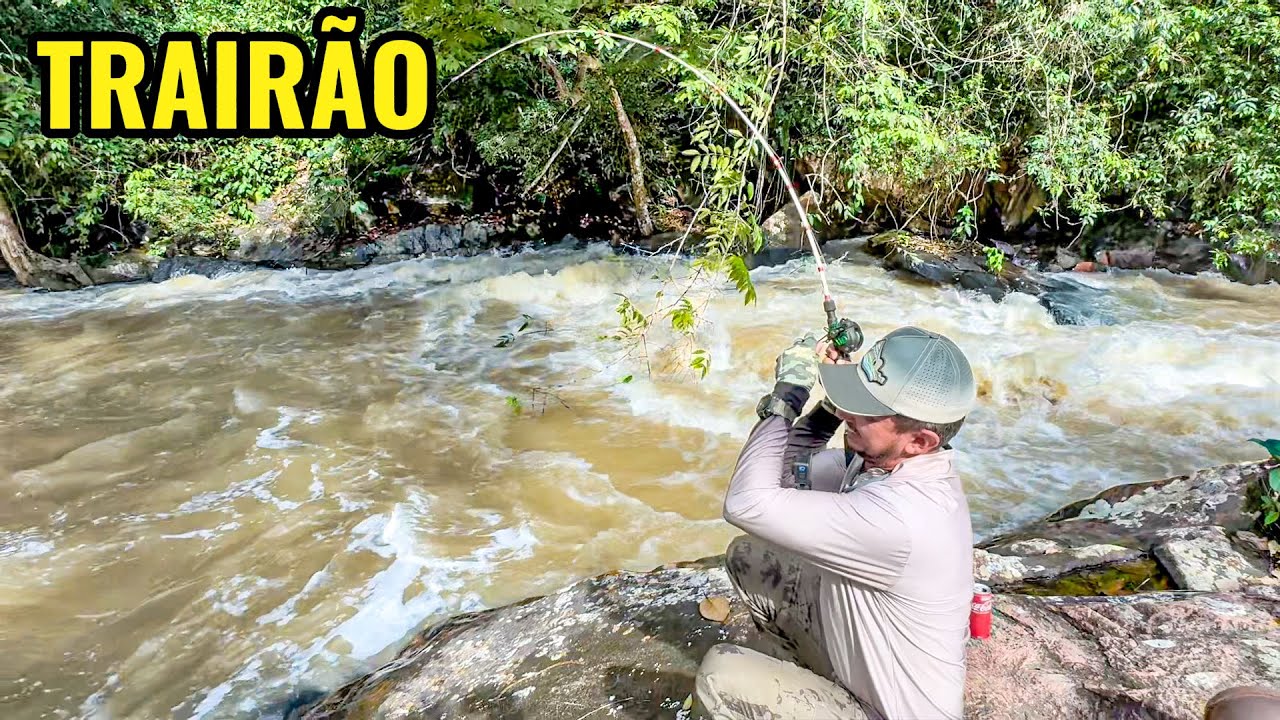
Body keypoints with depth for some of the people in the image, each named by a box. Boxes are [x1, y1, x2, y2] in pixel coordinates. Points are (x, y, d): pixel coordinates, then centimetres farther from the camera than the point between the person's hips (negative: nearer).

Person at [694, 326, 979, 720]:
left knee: (720, 673, -18)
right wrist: (827, 407, -14)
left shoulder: (901, 517, -38)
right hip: (862, 656, 8)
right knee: (746, 555, 5)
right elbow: (791, 474, 3)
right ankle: (797, 684, 24)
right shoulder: (881, 457, -11)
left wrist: (785, 397, -25)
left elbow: (747, 503, -36)